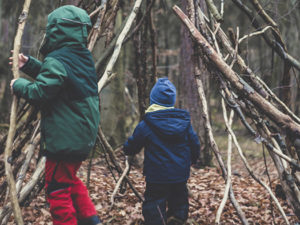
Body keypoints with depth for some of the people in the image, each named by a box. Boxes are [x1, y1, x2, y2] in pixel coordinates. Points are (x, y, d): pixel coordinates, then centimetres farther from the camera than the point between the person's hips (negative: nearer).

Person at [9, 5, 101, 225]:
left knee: (58, 189, 1)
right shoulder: (83, 57, 10)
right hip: (84, 136, 9)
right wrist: (29, 64, 14)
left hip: (64, 139, -9)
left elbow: (40, 93, -21)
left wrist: (19, 85, -4)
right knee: (71, 179, 25)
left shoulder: (57, 61, -19)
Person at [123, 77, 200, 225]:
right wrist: (191, 160, 31)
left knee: (154, 213, -1)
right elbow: (195, 146, 11)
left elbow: (130, 148, 0)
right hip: (181, 176, 5)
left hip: (157, 177, -4)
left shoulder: (145, 126, -10)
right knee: (179, 205, 19)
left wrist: (127, 149, 24)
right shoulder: (184, 122, 3)